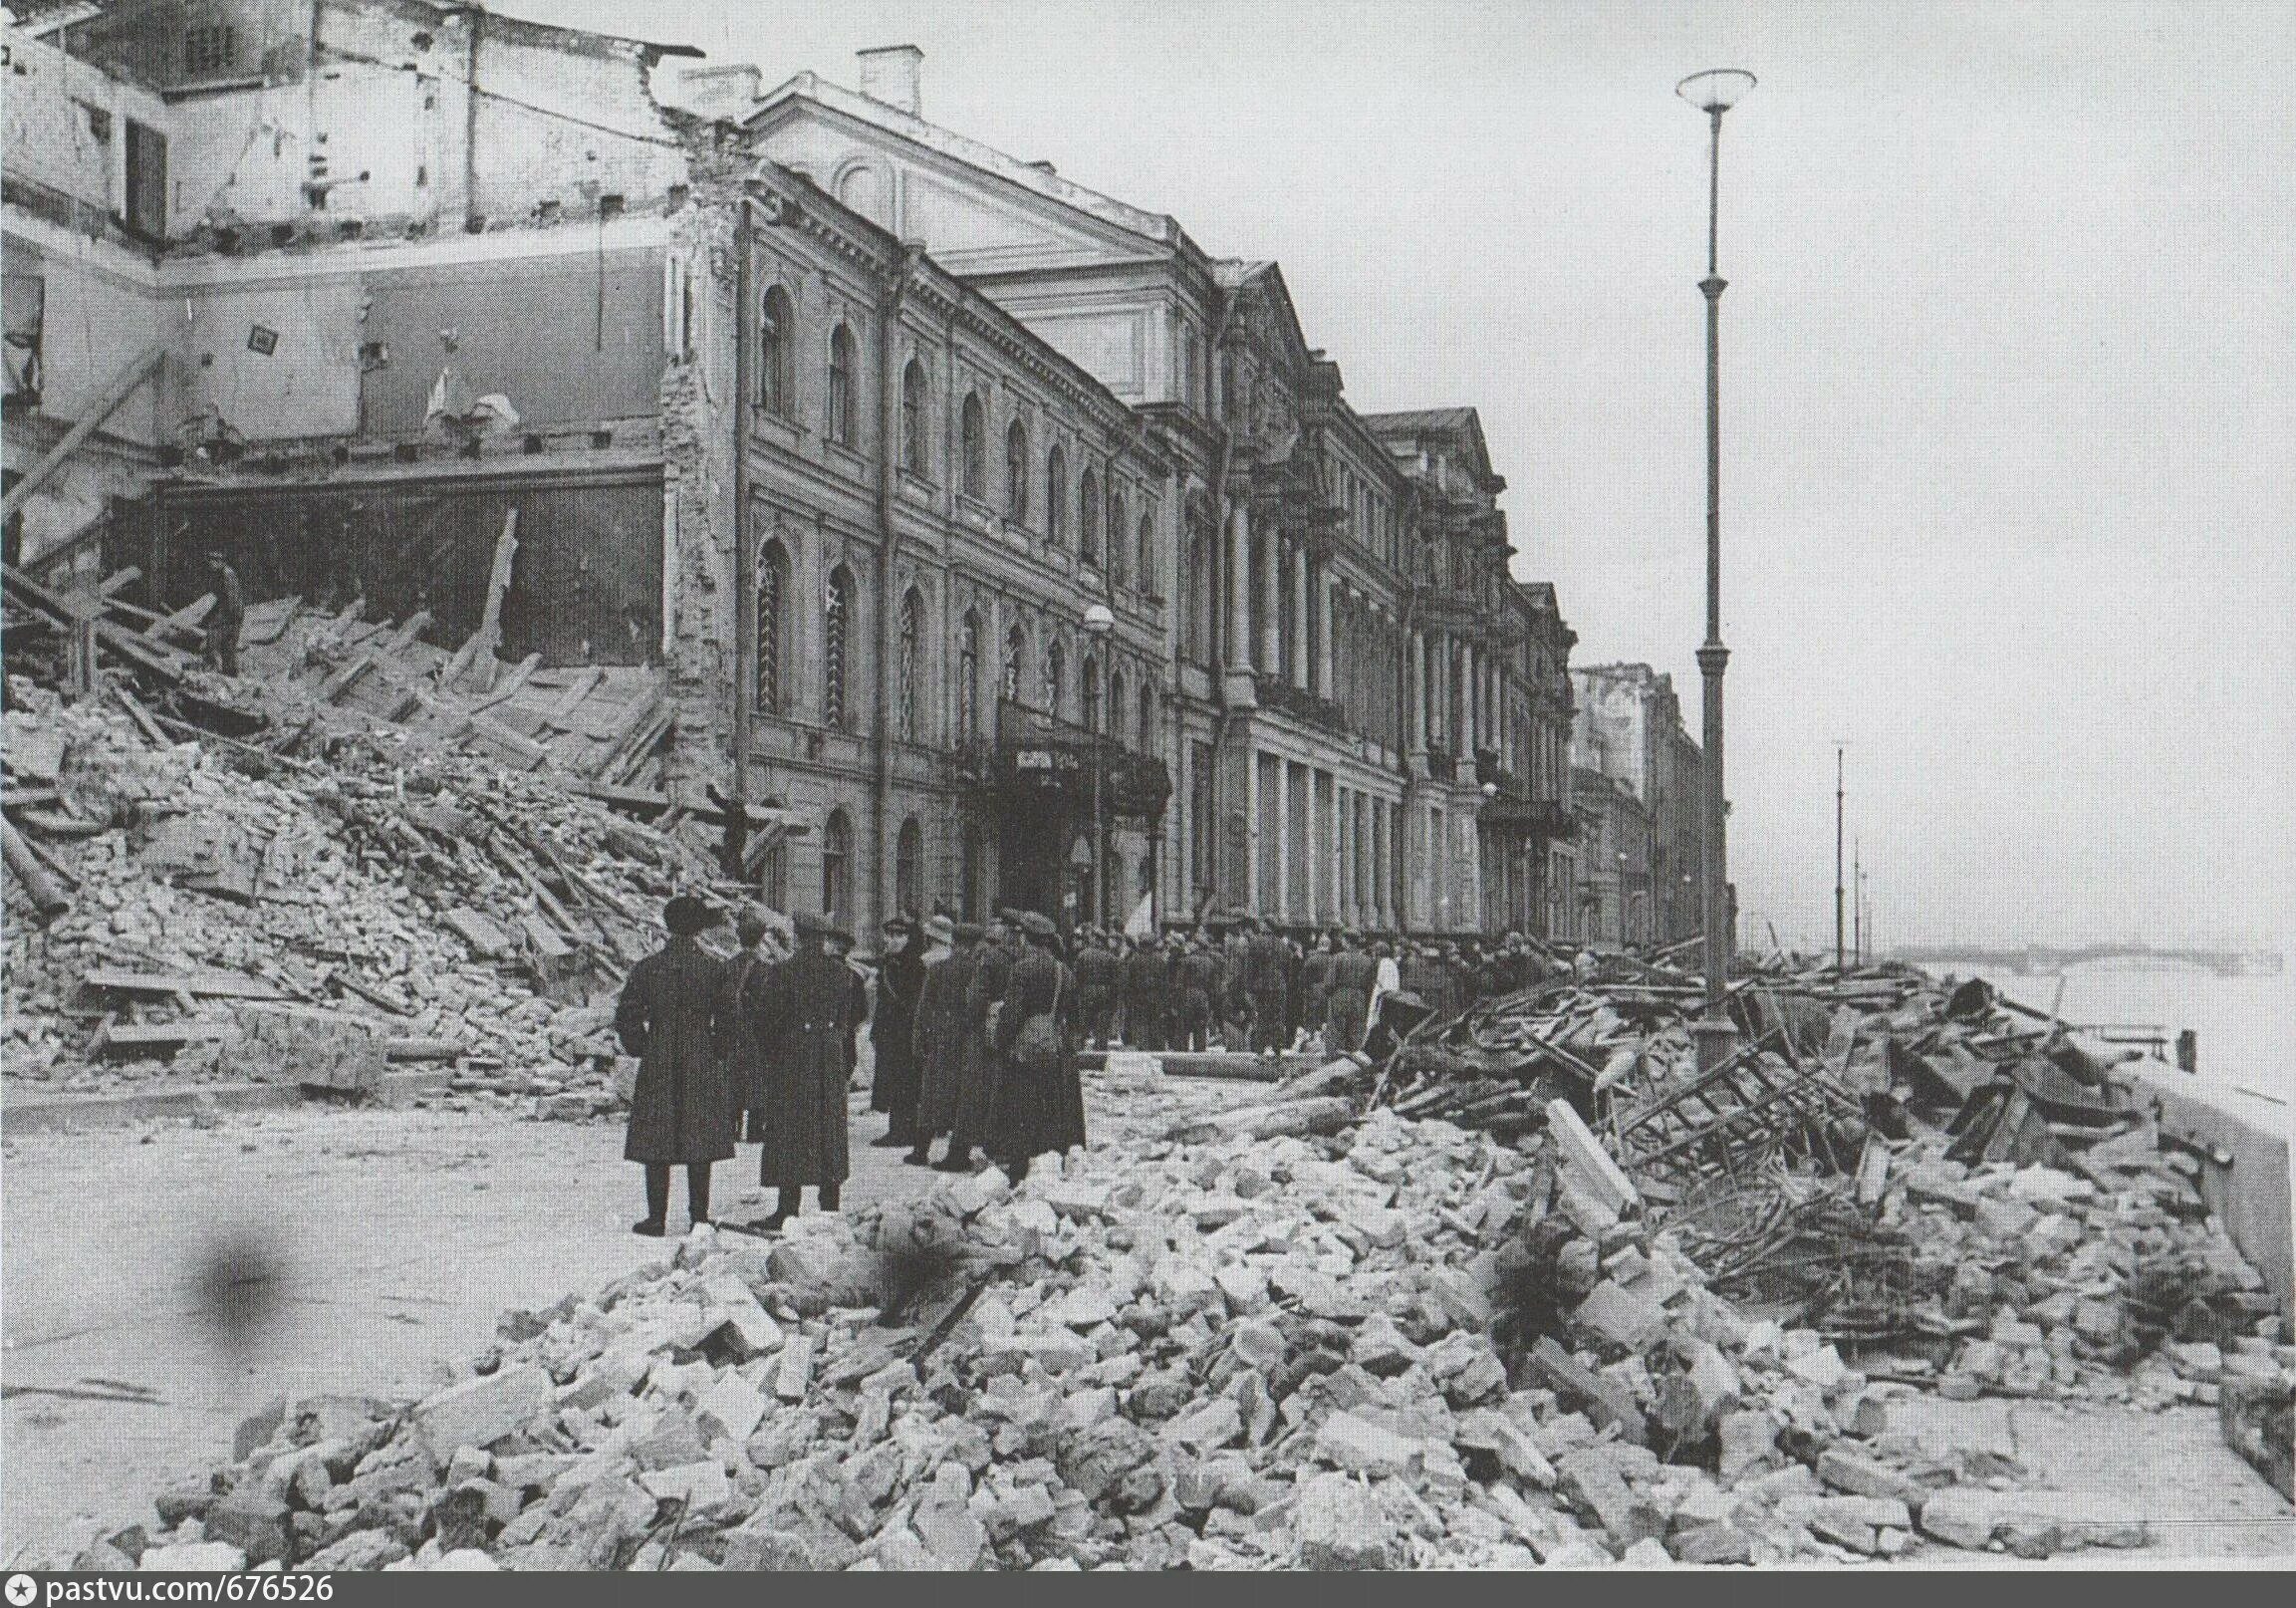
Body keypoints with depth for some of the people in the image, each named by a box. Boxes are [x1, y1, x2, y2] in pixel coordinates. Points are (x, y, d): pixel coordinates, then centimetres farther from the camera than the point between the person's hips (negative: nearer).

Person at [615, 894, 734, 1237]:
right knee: (700, 1144, 6)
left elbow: (625, 1018, -1)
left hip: (657, 1067, 0)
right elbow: (727, 1020, -4)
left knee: (656, 1145, 5)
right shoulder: (715, 968, -4)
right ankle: (699, 1217, 7)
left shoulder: (647, 968, -3)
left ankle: (657, 1218, 5)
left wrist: (642, 1050, 10)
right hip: (703, 1068, 0)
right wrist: (717, 1054, 8)